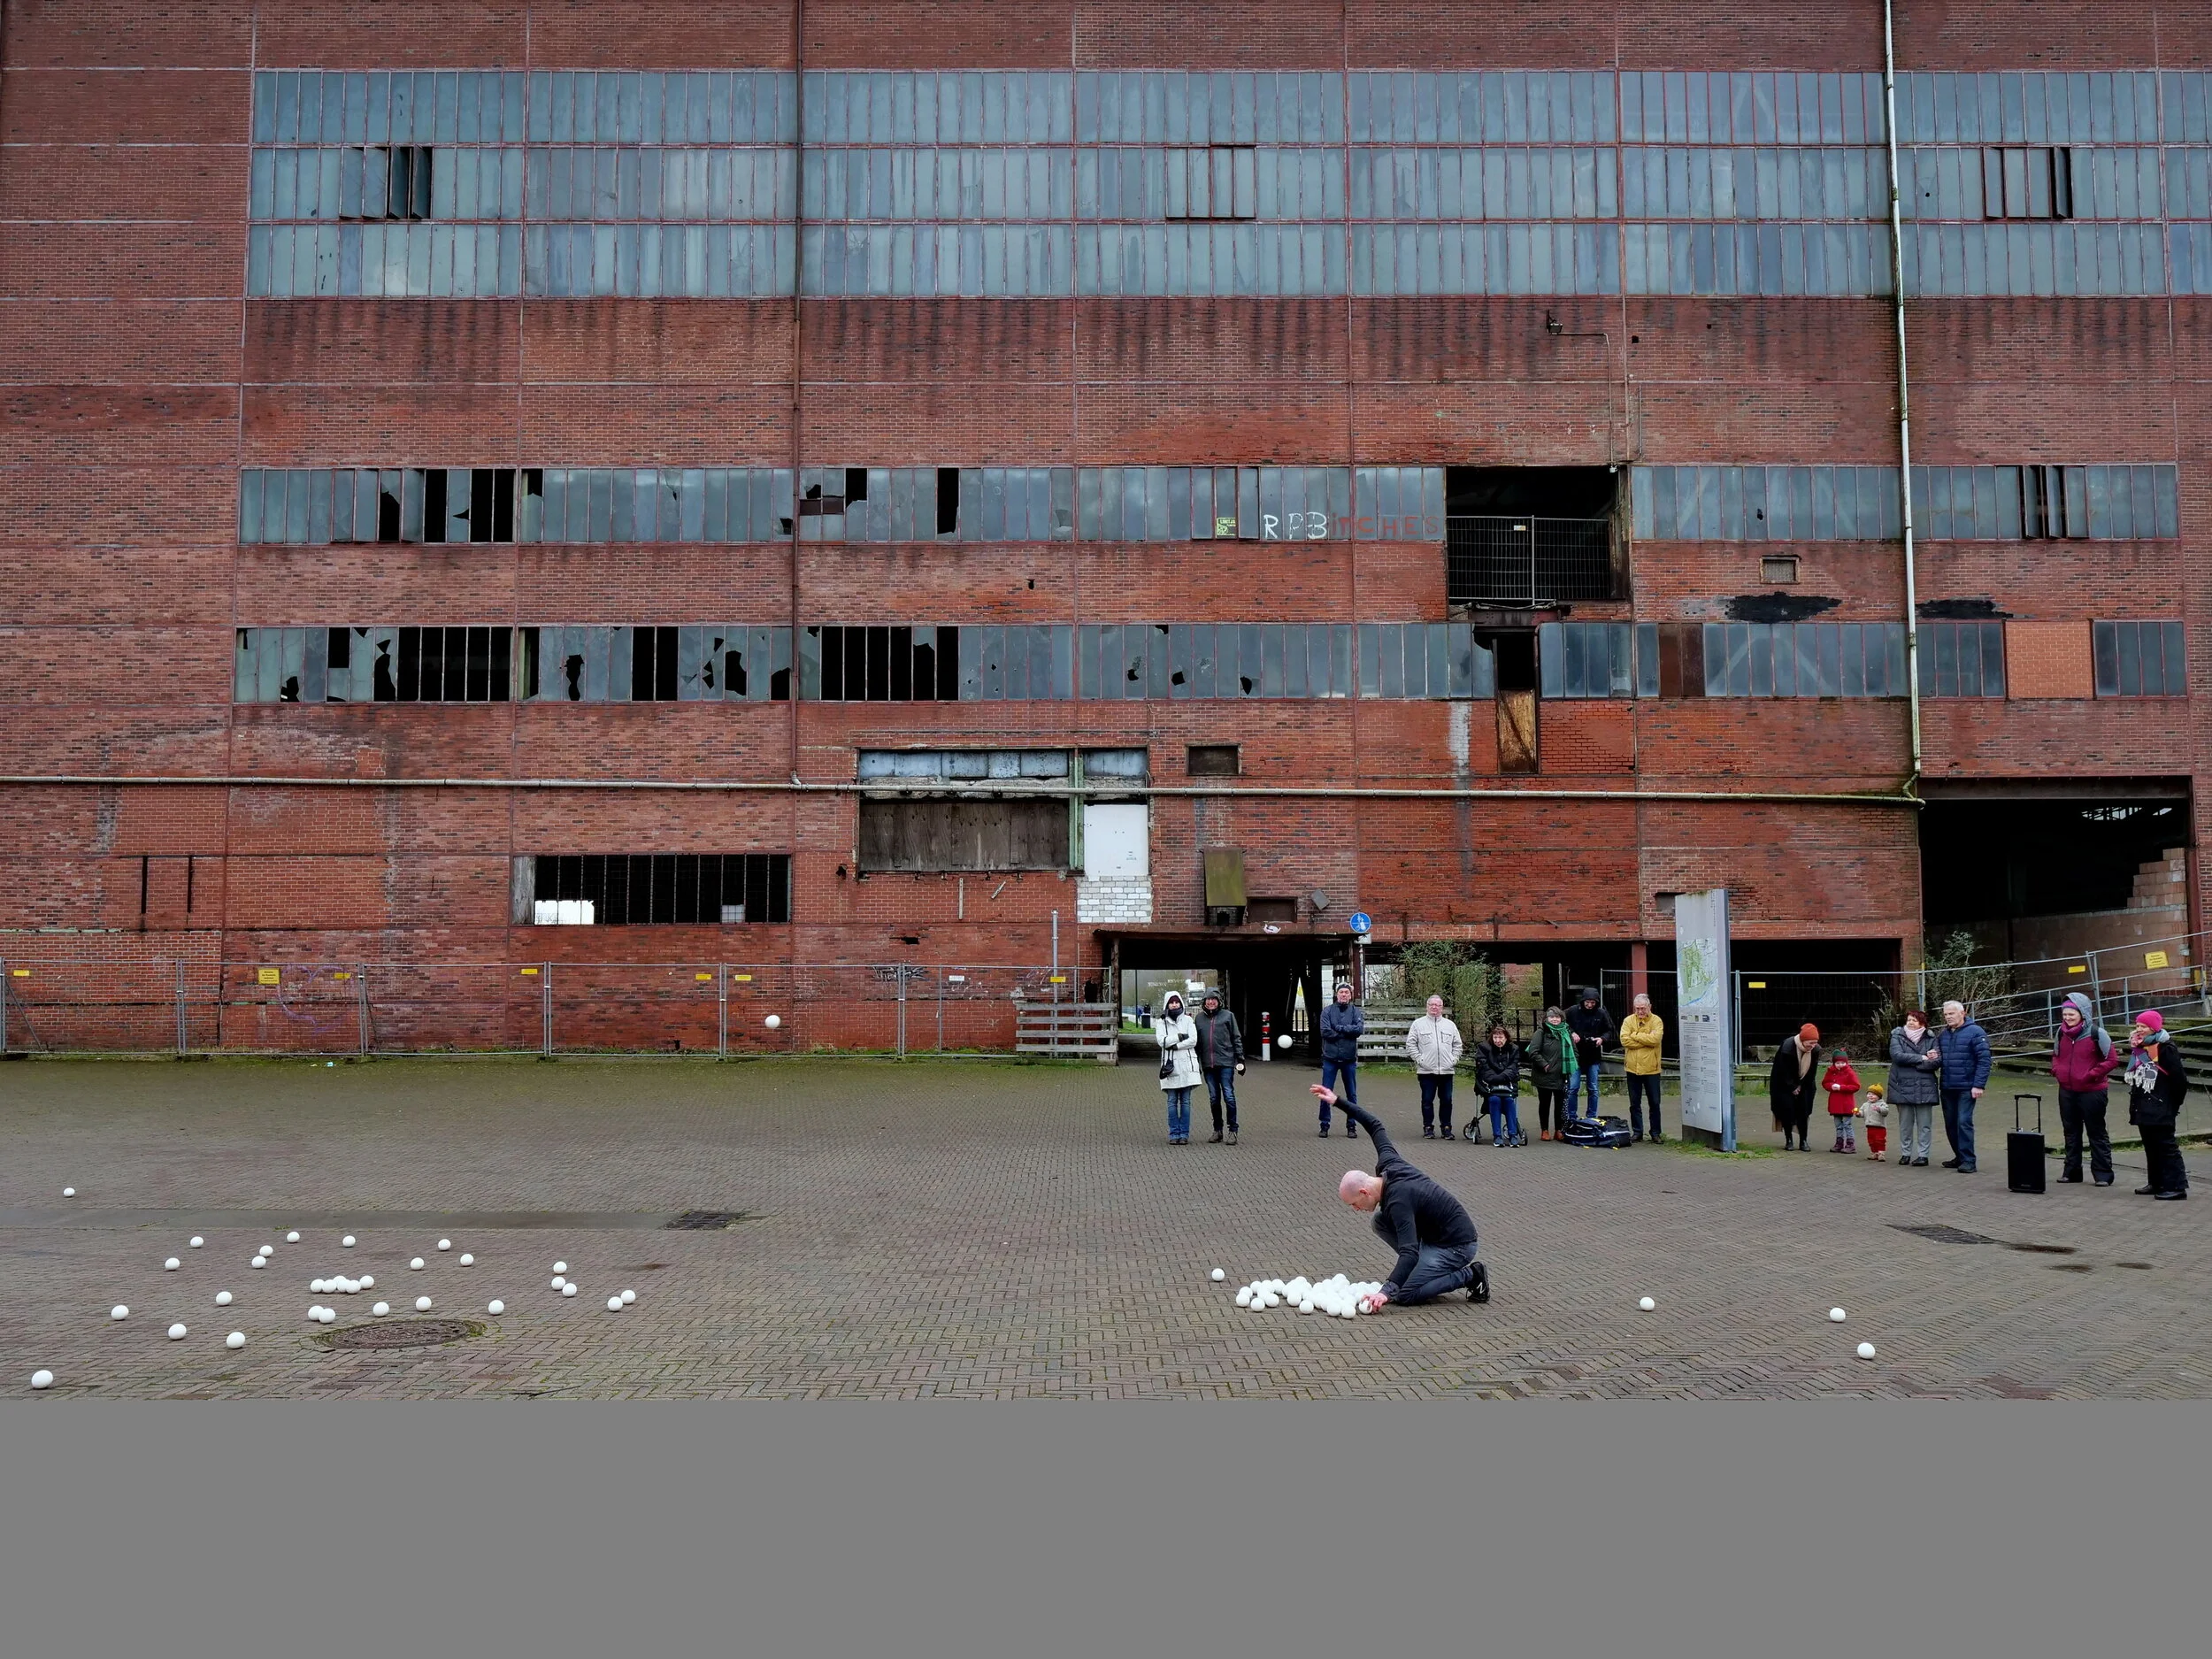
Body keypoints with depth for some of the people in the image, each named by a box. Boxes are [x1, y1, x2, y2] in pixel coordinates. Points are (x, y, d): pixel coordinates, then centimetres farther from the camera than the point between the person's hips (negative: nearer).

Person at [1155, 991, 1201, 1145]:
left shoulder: (1188, 1020, 10)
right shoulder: (1161, 1022, 9)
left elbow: (1193, 1041, -3)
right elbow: (1162, 1041, -6)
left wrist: (1174, 1046, -9)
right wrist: (1181, 1037, -7)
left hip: (1186, 1064, 0)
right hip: (1170, 1064, 0)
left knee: (1185, 1101, 1)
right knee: (1172, 1102, -1)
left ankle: (1184, 1134, 5)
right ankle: (1174, 1134, 4)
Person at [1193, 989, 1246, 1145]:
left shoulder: (1228, 1015, 3)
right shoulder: (1200, 1018, 11)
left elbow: (1237, 1038, 4)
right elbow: (1196, 1042, 15)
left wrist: (1240, 1059, -1)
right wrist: (1196, 1064, 12)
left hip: (1226, 1063, -3)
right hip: (1208, 1065, 3)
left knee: (1229, 1096, -6)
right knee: (1214, 1098, 8)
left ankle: (1233, 1130, -1)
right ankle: (1217, 1129, 17)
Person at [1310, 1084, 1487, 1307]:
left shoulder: (1398, 1202, -28)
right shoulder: (1389, 1165, -4)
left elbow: (1409, 1253, -35)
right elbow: (1376, 1126, 12)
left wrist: (1386, 1292, -44)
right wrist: (1338, 1102, 12)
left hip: (1457, 1245, -10)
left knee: (1404, 1295, -16)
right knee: (1381, 1221, 7)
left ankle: (1470, 1275, -5)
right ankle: (1423, 1270, 11)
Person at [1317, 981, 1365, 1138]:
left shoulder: (1356, 1012, 3)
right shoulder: (1327, 1011, 1)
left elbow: (1360, 1029, -14)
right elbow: (1325, 1032, -12)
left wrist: (1339, 1028, -13)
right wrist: (1347, 1032, -10)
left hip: (1349, 1058, 1)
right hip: (1330, 1057, -1)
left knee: (1352, 1094, 8)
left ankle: (1351, 1125, 18)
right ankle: (1324, 1125, 11)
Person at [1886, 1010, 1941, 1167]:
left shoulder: (1930, 1039, 5)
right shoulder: (1897, 1036, 4)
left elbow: (1937, 1062, -5)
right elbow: (1897, 1055, -13)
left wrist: (1913, 1063, -13)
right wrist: (1922, 1058, -12)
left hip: (1925, 1088, 0)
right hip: (1903, 1087, 0)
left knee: (1924, 1124, 2)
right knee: (1905, 1124, 7)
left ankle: (1923, 1155, 7)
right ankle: (1905, 1154, 16)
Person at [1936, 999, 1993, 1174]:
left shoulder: (1975, 1032, -8)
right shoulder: (1943, 1034, 12)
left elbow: (1984, 1060, -12)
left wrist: (1979, 1085, -17)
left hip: (1966, 1088, -7)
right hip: (1947, 1087, 7)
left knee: (1964, 1122, -12)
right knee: (1950, 1124, 11)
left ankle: (1968, 1161, -8)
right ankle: (1960, 1157, 23)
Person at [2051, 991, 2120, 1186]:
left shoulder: (2097, 1033, -12)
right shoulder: (2062, 1032, 6)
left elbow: (2112, 1059, -10)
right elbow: (2055, 1054, 22)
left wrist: (2092, 1074, -16)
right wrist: (2056, 1070, 4)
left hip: (2091, 1091, -6)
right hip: (2067, 1091, 6)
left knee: (2097, 1133, 3)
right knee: (2071, 1132, 13)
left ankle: (2103, 1173, 9)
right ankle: (2071, 1171, 22)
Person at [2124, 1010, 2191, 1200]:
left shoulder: (2166, 1049, -14)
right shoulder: (2139, 1048, 13)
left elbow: (2179, 1078, -14)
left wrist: (2173, 1103, -7)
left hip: (2160, 1111, -9)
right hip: (2144, 1110, 9)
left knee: (2167, 1147, -8)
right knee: (2151, 1148, 14)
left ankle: (2176, 1186, -5)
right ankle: (2157, 1184, 21)